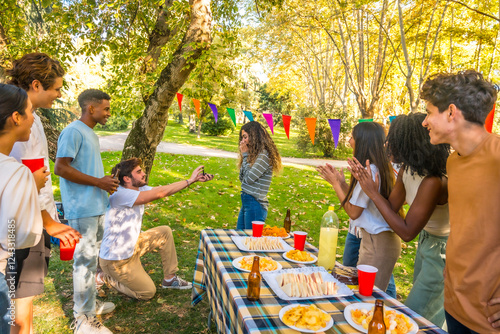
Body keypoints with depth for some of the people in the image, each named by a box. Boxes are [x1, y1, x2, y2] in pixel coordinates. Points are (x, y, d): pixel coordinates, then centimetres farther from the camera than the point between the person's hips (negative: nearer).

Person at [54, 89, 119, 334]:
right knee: (85, 260, -3)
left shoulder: (91, 134, 16)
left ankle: (89, 304, 32)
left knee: (92, 258, 17)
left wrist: (106, 182, 9)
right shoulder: (73, 132, -13)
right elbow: (60, 168, -19)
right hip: (82, 209, -9)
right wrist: (98, 182, -17)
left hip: (96, 207, 10)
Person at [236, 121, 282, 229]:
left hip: (255, 204, -9)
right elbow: (242, 178, 13)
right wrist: (245, 155, 6)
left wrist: (245, 155, -8)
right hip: (246, 201, 9)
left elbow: (249, 178, -18)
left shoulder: (264, 154, -14)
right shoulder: (254, 153, 14)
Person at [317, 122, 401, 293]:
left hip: (378, 243, -10)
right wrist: (341, 181, 9)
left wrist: (335, 183, -8)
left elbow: (353, 212, -17)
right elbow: (360, 201, 11)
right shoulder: (382, 167, 8)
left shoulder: (370, 171, -21)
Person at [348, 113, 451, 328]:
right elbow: (391, 207, 0)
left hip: (443, 248, -8)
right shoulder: (407, 170, -7)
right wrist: (364, 181, -13)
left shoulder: (433, 181, -33)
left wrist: (373, 193, -27)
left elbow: (407, 232, -28)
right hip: (426, 240, 9)